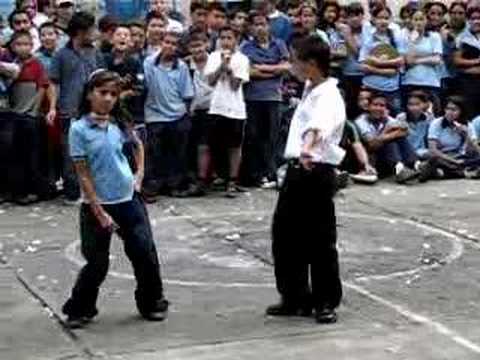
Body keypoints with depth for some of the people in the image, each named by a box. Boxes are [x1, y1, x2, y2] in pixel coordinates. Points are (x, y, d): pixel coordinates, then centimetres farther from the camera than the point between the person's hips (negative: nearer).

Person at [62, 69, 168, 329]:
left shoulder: (119, 123, 1)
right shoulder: (79, 129, -12)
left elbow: (138, 145, 22)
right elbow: (83, 174, -12)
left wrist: (140, 174, 9)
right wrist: (99, 212, -14)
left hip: (129, 200, 4)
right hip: (96, 204, -4)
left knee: (145, 254, 6)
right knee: (97, 264, 2)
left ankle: (152, 303, 25)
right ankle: (79, 309, 22)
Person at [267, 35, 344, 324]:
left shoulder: (329, 96, -18)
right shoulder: (310, 89, 11)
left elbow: (318, 125, -40)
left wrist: (308, 148, -57)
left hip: (317, 172, -9)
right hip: (297, 169, 9)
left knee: (321, 240, -1)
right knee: (285, 234, 11)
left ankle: (327, 303, 11)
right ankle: (296, 298, 23)